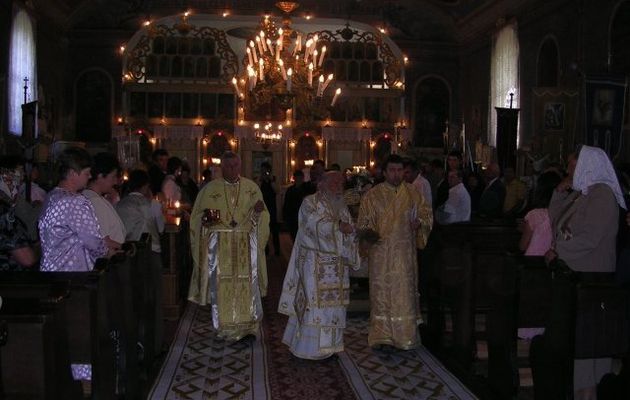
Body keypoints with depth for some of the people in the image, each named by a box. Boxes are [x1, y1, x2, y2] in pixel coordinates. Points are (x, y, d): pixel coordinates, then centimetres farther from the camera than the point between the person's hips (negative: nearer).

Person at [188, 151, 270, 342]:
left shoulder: (251, 187, 6)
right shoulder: (210, 189, 2)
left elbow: (261, 217, 10)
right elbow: (198, 216, 7)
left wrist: (258, 211, -12)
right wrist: (206, 221, -14)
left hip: (246, 246, 1)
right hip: (219, 246, -1)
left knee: (247, 285, -1)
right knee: (221, 286, -1)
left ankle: (247, 327, 10)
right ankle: (225, 328, 11)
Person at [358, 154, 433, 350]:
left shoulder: (412, 193, 6)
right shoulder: (372, 195, 0)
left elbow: (427, 214, 10)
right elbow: (364, 223, 3)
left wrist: (419, 222, -10)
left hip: (405, 254, 2)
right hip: (381, 254, -2)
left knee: (405, 294, 5)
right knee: (382, 293, 2)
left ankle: (406, 336, 15)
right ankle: (382, 335, 11)